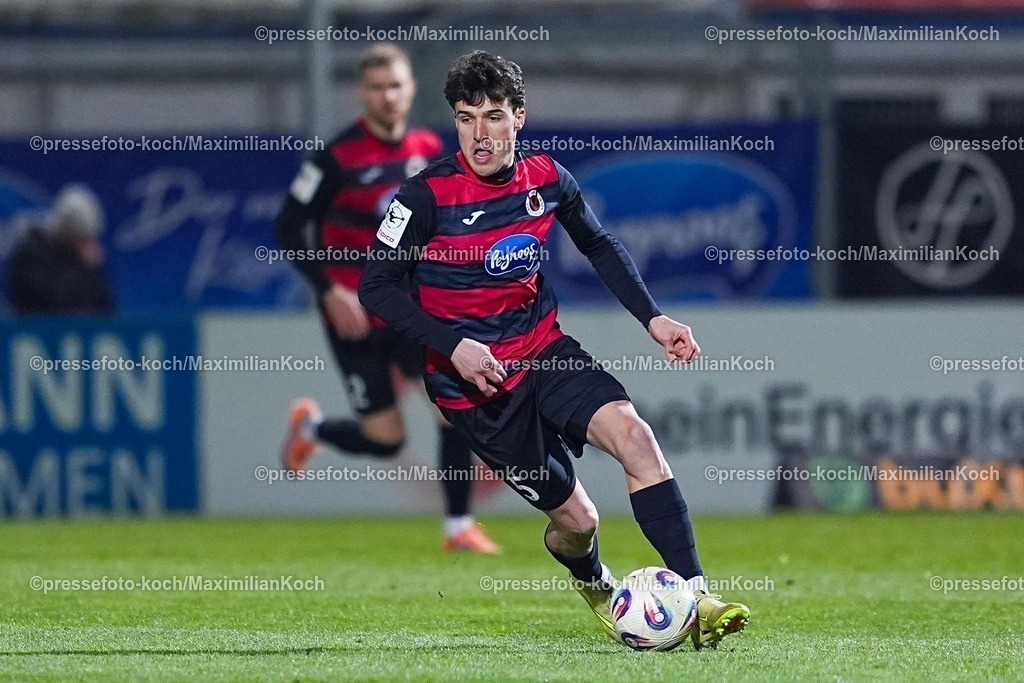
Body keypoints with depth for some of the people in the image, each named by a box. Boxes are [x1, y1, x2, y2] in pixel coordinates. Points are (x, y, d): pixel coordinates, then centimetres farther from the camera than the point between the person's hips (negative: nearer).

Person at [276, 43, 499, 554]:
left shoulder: (428, 149, 3)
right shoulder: (338, 157, -13)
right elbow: (288, 230, -11)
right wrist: (330, 291, -19)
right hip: (354, 315, -4)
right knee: (385, 441, -3)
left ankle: (459, 526, -3)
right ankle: (311, 427, 29)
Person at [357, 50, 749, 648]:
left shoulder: (546, 179, -2)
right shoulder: (429, 196, -16)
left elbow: (599, 245, 16)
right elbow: (378, 287, -10)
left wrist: (652, 317, 5)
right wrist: (453, 345, -20)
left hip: (545, 349, 4)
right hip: (476, 379, -4)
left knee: (633, 434, -24)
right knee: (575, 519, -1)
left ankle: (696, 597, -27)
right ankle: (594, 585, 38)